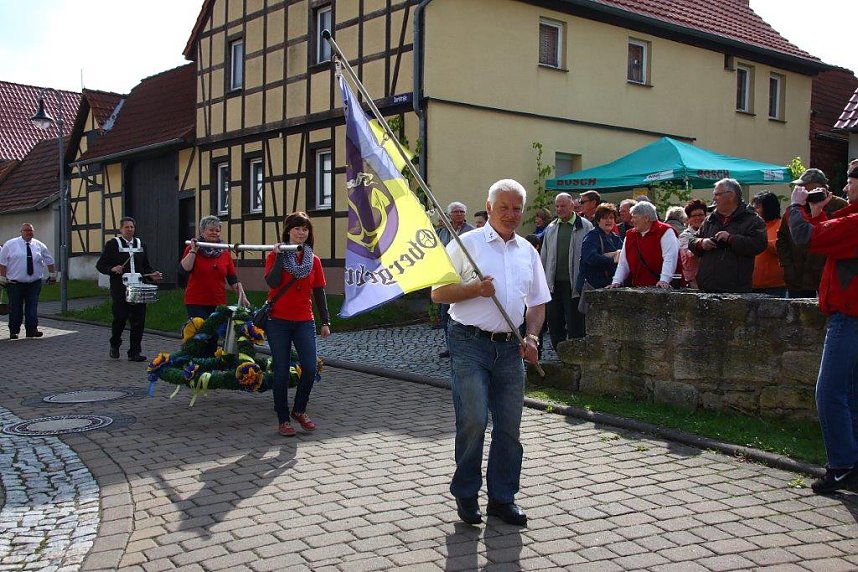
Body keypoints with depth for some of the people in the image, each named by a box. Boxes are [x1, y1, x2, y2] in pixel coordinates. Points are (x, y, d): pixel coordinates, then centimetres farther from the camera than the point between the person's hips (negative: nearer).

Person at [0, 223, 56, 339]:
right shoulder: (10, 245, 0)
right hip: (14, 283, -2)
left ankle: (32, 330, -2)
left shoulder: (39, 246, 7)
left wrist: (52, 275, 15)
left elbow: (49, 261, 17)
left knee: (32, 307, -3)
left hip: (34, 283, 2)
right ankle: (14, 331, 12)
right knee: (15, 308, 2)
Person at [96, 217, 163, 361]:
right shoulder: (112, 244, 3)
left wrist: (152, 275, -1)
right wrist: (112, 269, -18)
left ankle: (134, 352, 6)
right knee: (120, 318, 3)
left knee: (138, 321, -1)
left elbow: (146, 266, 19)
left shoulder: (141, 244, 15)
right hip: (120, 291, -3)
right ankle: (114, 345, 29)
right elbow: (100, 265, 1)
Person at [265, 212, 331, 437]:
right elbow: (272, 283, -17)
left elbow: (319, 293, 9)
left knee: (310, 369, -8)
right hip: (278, 321, -3)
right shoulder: (275, 255, -1)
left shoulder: (314, 260, 8)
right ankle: (283, 419, 12)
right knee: (282, 372, -1)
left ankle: (299, 410, 16)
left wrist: (325, 322, 6)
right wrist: (279, 256, -18)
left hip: (304, 322, 3)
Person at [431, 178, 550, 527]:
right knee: (473, 421, -9)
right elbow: (438, 293, -2)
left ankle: (502, 498, 20)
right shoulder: (466, 244, 0)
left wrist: (531, 335, 1)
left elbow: (537, 303, 19)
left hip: (510, 348, 5)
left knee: (509, 426, 7)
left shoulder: (528, 252, 14)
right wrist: (475, 289, -17)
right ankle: (465, 495, 10)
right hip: (470, 344, -5)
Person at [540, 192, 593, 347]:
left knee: (574, 324, 0)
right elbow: (544, 256, 19)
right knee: (554, 321, 9)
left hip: (574, 282, -5)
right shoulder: (551, 228, 14)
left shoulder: (585, 227, -2)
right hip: (554, 282, 5)